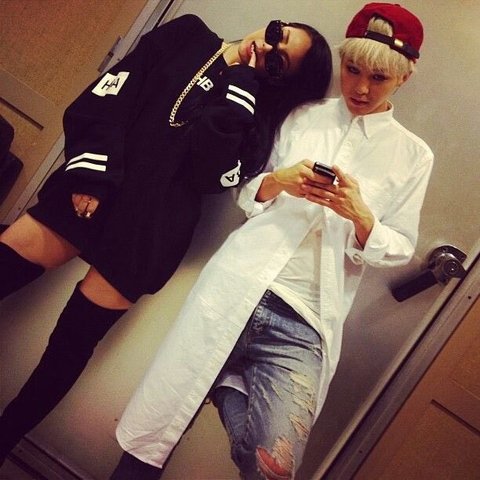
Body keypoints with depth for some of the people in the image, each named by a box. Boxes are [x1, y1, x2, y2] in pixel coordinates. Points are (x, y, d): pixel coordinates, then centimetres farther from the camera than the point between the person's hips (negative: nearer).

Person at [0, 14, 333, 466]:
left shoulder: (259, 114, 7)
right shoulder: (184, 37, 12)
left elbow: (209, 175, -11)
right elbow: (105, 102, 4)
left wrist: (237, 92, -7)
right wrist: (91, 172, -9)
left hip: (149, 227, -2)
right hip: (92, 191, 3)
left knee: (71, 343, -2)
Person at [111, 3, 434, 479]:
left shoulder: (413, 155, 9)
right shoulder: (302, 117, 12)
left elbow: (400, 248, 9)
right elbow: (247, 195, 15)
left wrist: (359, 214, -11)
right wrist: (277, 181, -8)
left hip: (304, 323, 0)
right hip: (238, 285, 1)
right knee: (148, 438, -3)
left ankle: (225, 387, 15)